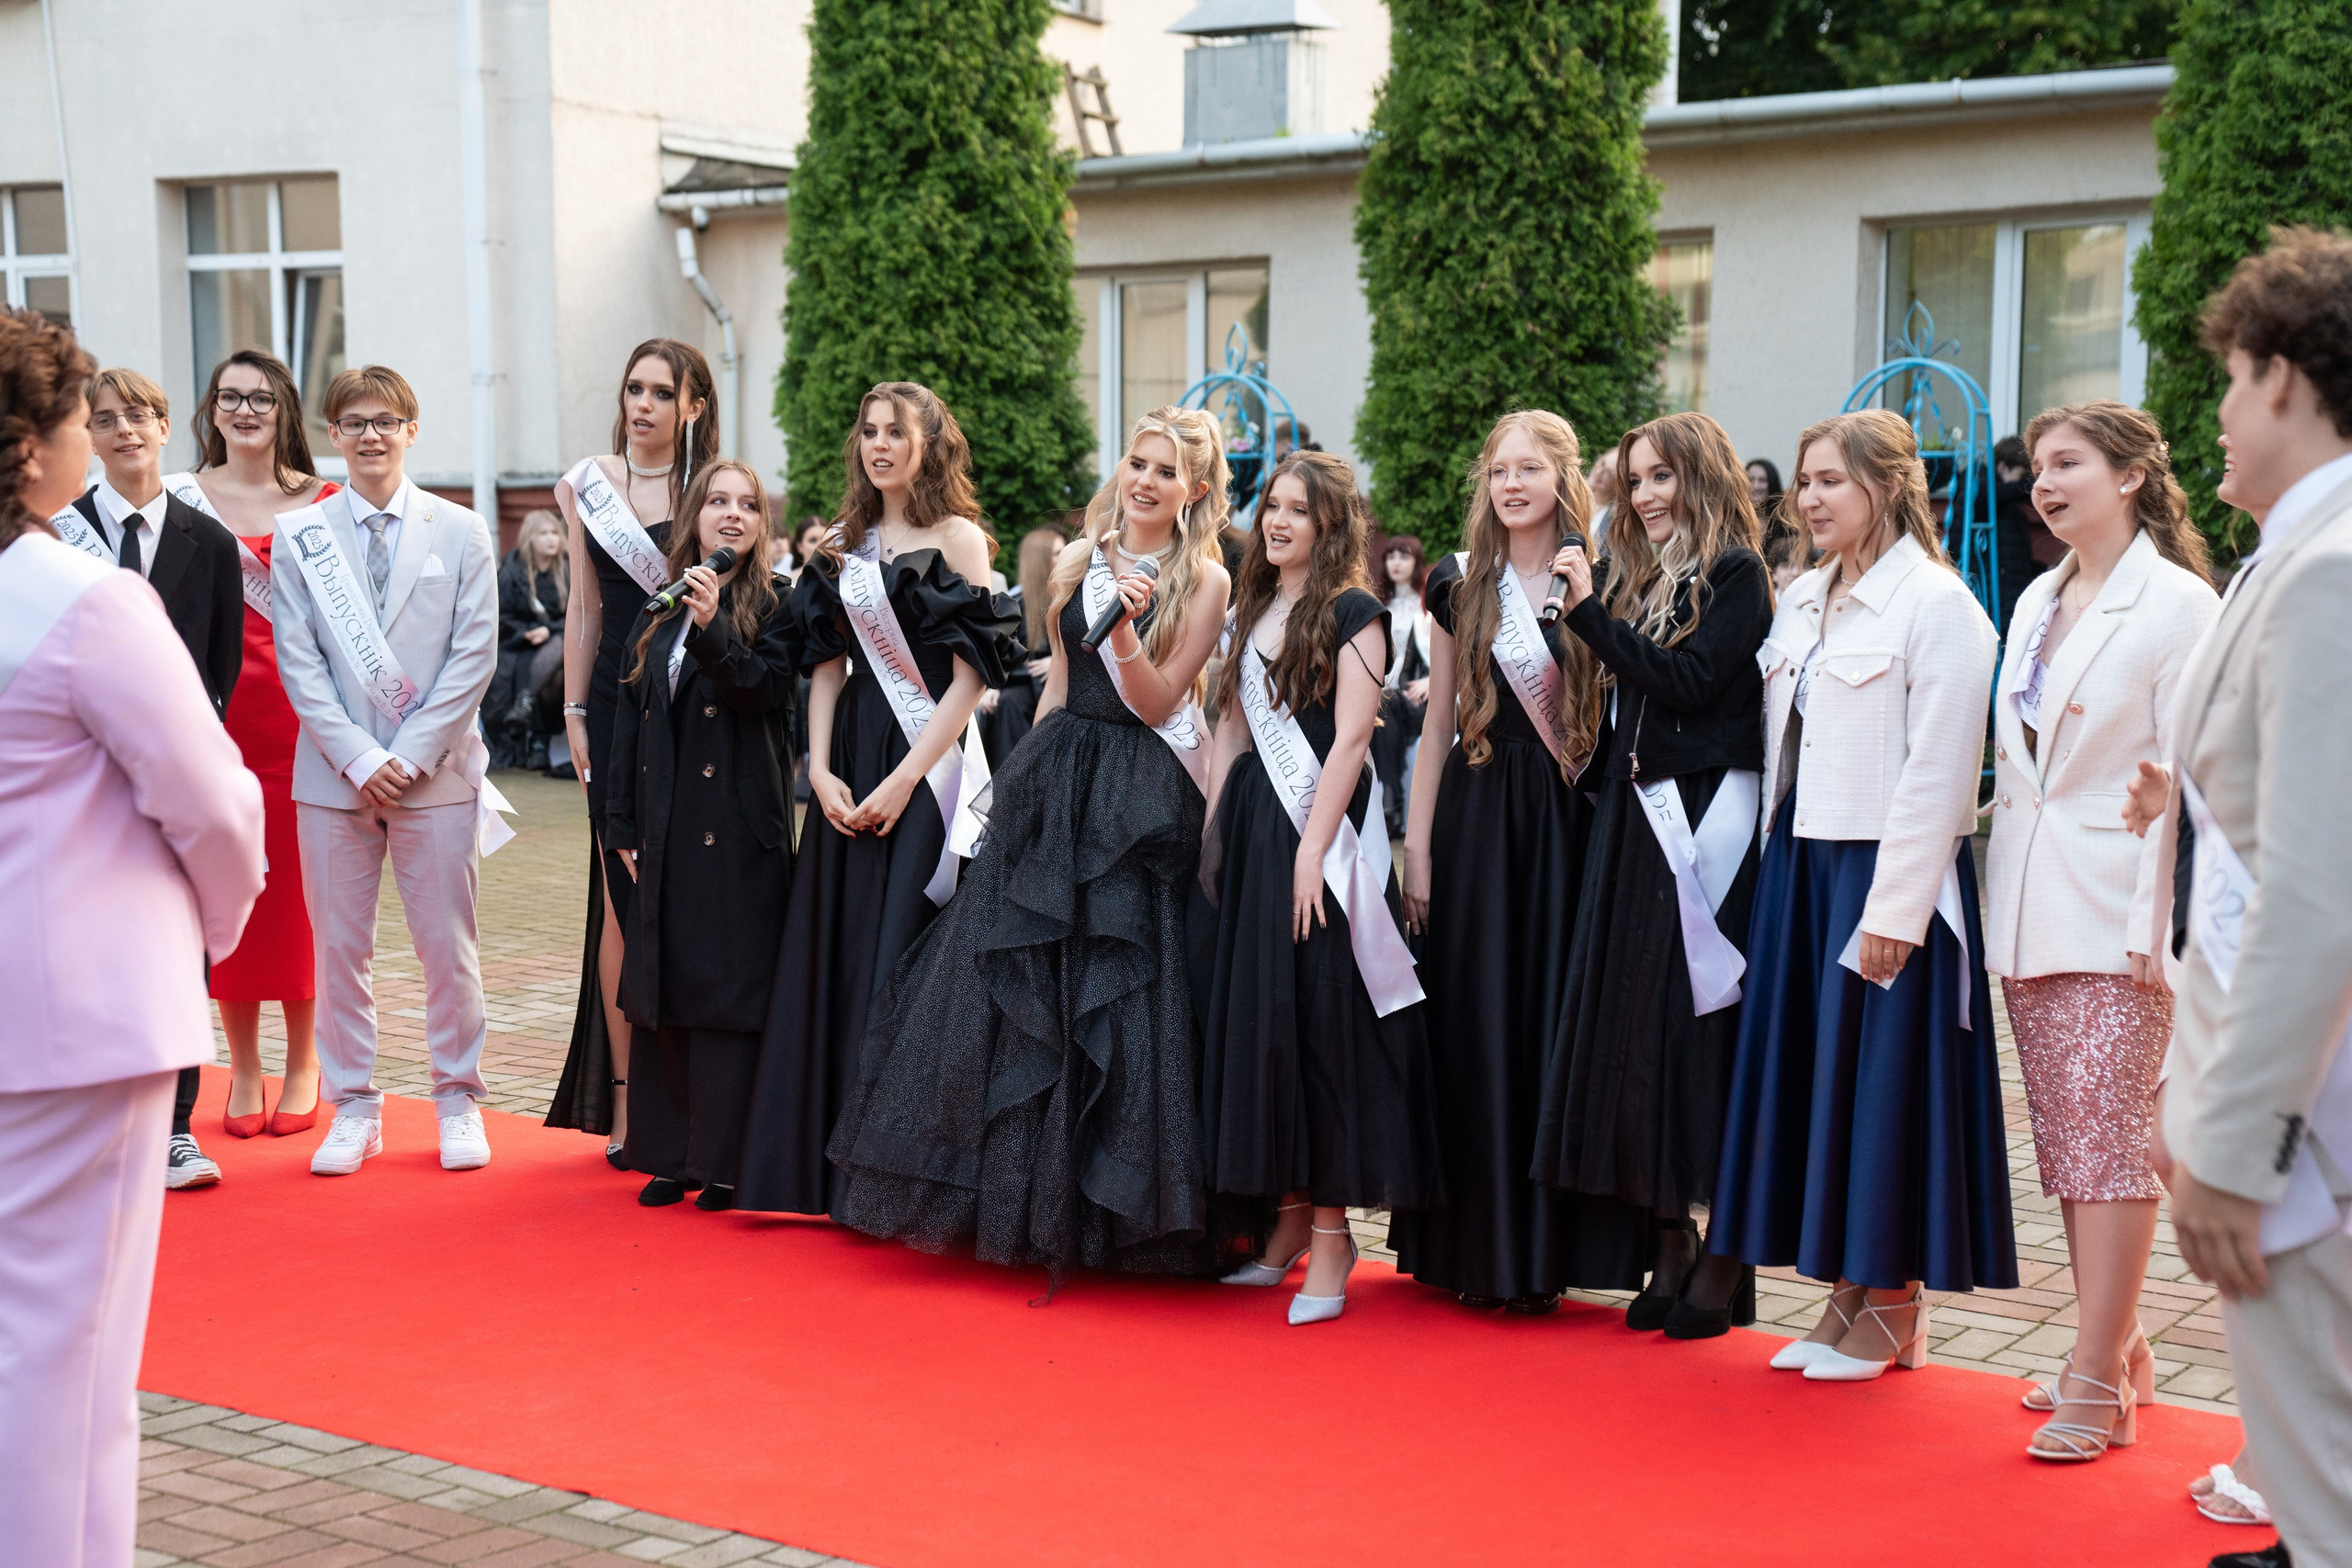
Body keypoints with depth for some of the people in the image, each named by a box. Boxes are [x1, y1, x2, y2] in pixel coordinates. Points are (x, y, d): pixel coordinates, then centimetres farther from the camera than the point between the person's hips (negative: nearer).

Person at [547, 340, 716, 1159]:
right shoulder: (589, 484, 9)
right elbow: (585, 608, 11)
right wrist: (575, 712, 8)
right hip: (618, 704, 2)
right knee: (622, 897, 2)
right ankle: (624, 1093, 9)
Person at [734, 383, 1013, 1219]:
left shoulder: (958, 539, -4)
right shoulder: (845, 545, 14)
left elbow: (970, 676, -9)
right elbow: (827, 664, 11)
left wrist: (904, 779, -15)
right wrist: (821, 769, -2)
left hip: (927, 764, -6)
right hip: (851, 761, 6)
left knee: (903, 957, -6)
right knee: (836, 954, 6)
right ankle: (829, 1164, 14)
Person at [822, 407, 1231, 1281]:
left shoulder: (1204, 581, -5)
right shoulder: (1081, 559, 9)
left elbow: (1157, 700, -9)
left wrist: (1124, 624, -23)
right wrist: (1030, 776, 12)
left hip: (1140, 802, -5)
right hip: (1055, 782, 5)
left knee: (1113, 993, -3)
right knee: (1014, 975, 6)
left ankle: (1100, 1209, 11)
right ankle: (1012, 1200, 19)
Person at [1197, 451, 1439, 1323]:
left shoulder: (1353, 612, -4)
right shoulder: (1251, 611, 16)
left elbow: (1351, 738, -12)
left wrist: (1312, 849, -18)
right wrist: (1214, 834, 11)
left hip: (1322, 835, -7)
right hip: (1253, 827, 7)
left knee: (1319, 1017, -7)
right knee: (1249, 1013, 6)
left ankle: (1331, 1233, -1)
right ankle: (1288, 1221, 14)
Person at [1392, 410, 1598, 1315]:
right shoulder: (1458, 587, 7)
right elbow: (1437, 721, 8)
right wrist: (1417, 848, 5)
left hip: (1568, 820, -2)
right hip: (1476, 815, 2)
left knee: (1553, 1020, 0)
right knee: (1475, 1022, 3)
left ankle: (1542, 1248, 10)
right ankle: (1474, 1245, 14)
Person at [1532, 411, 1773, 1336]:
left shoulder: (1735, 575, -4)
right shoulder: (1638, 578, 16)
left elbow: (1685, 681, -16)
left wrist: (1589, 610, -16)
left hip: (1706, 826, -7)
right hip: (1634, 825, 7)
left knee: (1704, 1028, -5)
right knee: (1635, 1029, 6)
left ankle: (1725, 1262, 1)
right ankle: (1668, 1249, 13)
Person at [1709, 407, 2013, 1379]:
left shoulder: (1936, 604, -11)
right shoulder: (1802, 600, 13)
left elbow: (1938, 772, -15)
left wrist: (1893, 910, -19)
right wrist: (1783, 876, 10)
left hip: (1886, 873, -8)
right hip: (1800, 864, 8)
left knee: (1881, 1076, -1)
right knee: (1813, 1071, 9)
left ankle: (1894, 1312, 11)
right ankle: (1849, 1296, 19)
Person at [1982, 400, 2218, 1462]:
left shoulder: (2177, 604, -7)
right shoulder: (2036, 601, 15)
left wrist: (2158, 920, -16)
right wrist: (2002, 886, 13)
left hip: (2115, 916, -7)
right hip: (2028, 913, 7)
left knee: (2111, 1140, -6)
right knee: (2066, 1143, 10)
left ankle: (2098, 1383, -2)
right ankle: (2119, 1351, 20)